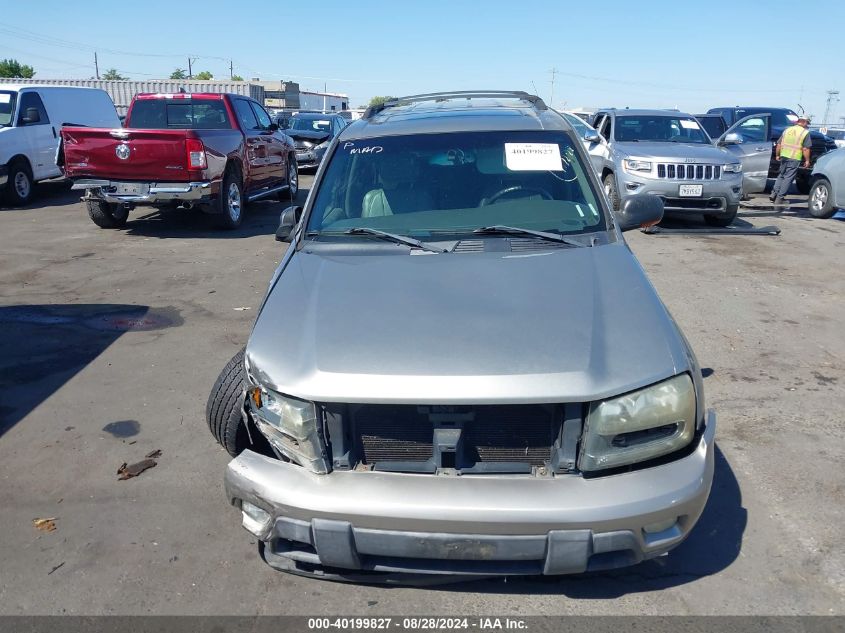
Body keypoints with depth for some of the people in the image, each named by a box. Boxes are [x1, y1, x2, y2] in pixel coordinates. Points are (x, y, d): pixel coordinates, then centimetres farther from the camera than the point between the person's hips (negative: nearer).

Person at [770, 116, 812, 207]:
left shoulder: (787, 130, 12)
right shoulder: (805, 132, -2)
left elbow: (779, 144, 12)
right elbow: (805, 149, -7)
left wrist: (777, 155, 21)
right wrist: (807, 160, 0)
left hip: (784, 156, 5)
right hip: (794, 158, -5)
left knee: (781, 175, 20)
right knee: (788, 178, -1)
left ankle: (774, 193, 12)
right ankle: (779, 198, -2)